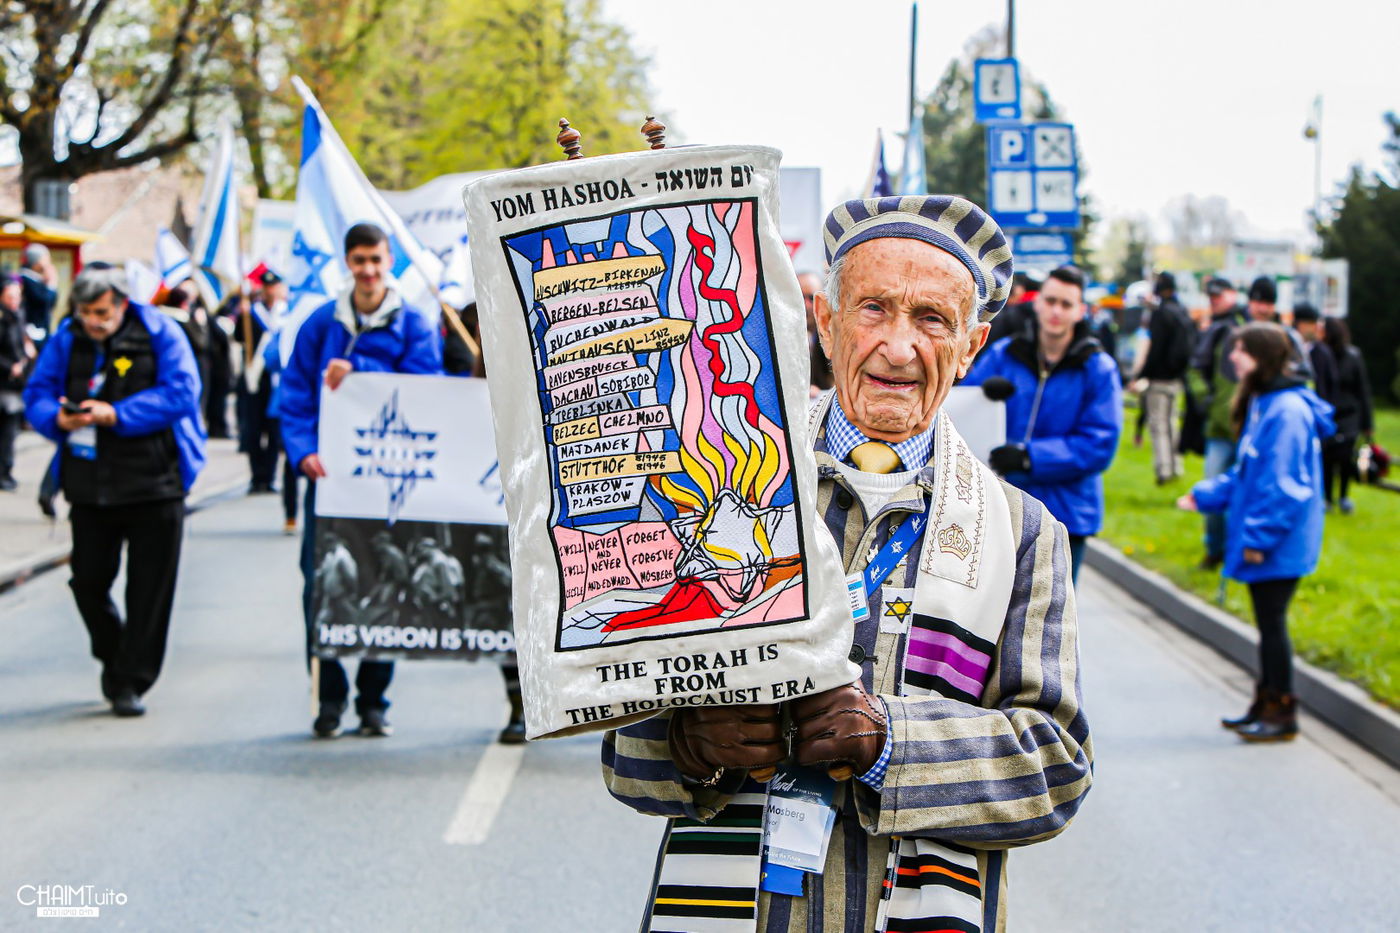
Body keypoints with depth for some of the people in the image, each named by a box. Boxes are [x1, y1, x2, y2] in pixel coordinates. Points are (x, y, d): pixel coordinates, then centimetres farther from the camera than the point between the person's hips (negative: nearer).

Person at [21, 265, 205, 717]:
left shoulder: (159, 335, -8)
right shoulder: (66, 338, 3)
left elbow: (180, 392, -16)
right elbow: (37, 393, 5)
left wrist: (116, 415, -24)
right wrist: (57, 418, -18)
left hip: (153, 481, -3)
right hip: (88, 486, 3)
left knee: (149, 589, 0)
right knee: (88, 580, 6)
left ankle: (130, 681, 10)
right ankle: (113, 655, 32)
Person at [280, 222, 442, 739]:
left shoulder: (413, 327, 4)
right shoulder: (321, 323, 9)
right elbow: (295, 392, 5)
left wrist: (357, 372, -16)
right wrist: (303, 450, -11)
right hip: (330, 470, 1)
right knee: (320, 584, -5)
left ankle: (373, 698, 13)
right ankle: (329, 693, 7)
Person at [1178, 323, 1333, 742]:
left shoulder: (1288, 411, -19)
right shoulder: (1262, 405, 12)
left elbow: (1284, 485, -21)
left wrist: (1259, 537, -19)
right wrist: (1205, 495, 14)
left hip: (1277, 547, -9)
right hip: (1260, 542, 9)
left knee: (1272, 623, -2)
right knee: (1268, 624, 15)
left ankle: (1282, 713, 7)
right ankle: (1266, 705, 24)